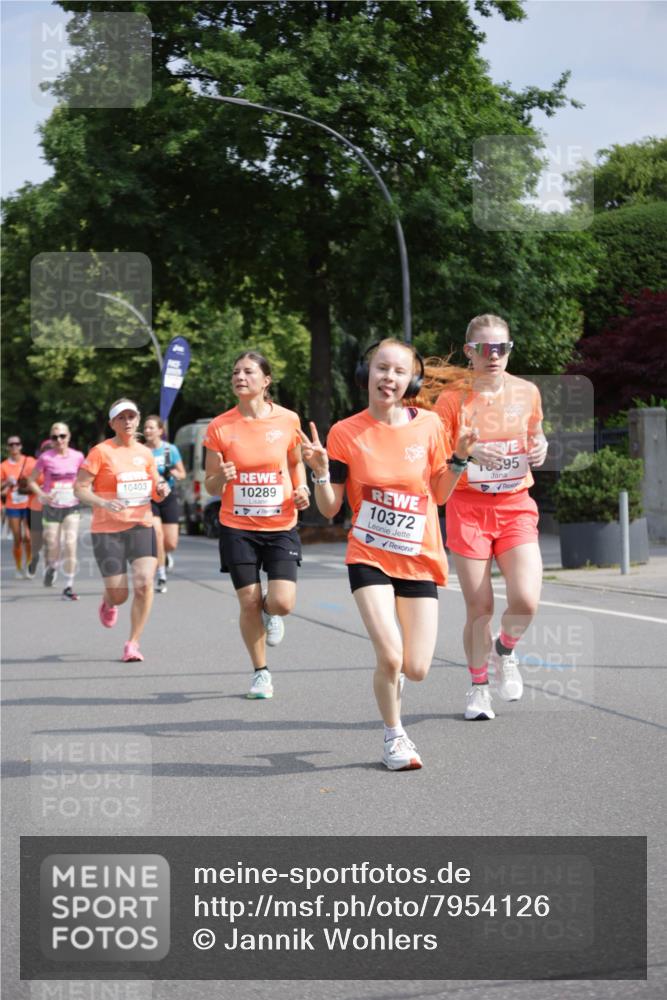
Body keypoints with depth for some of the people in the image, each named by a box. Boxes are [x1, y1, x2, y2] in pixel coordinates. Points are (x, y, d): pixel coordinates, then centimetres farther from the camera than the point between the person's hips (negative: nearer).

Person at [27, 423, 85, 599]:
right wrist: (43, 495, -15)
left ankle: (68, 587, -4)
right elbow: (31, 480, 0)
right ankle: (51, 567, 41)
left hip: (72, 507, 1)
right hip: (51, 508, -1)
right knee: (53, 549, 4)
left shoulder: (77, 456, 0)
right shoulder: (46, 458, -6)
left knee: (70, 545, -12)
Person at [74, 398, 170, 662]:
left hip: (141, 527, 3)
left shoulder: (145, 453, 9)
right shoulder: (101, 452, -5)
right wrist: (103, 503, -24)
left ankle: (133, 642, -3)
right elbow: (79, 488, -8)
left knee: (144, 583, -17)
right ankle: (108, 603, 38)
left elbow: (156, 492, 20)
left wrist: (161, 489, -4)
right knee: (119, 594, -1)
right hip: (108, 530, -3)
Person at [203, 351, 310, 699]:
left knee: (282, 602, -12)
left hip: (281, 526, 0)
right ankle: (261, 673, 22)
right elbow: (210, 487, 1)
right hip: (237, 527, 0)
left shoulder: (288, 420, -2)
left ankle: (270, 612, 27)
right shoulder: (219, 427, -4)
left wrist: (301, 489, -3)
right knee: (248, 604, 1)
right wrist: (221, 478, -21)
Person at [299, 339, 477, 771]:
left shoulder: (429, 425, -1)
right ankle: (394, 736, 9)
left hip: (420, 559, 2)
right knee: (390, 656, -18)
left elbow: (439, 495, 9)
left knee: (416, 669, -3)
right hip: (369, 557, -2)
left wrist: (459, 458, -7)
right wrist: (321, 471, -20)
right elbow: (330, 509, -3)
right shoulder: (345, 433, -6)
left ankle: (391, 672, 36)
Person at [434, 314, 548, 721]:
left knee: (526, 600, -15)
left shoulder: (527, 391, 3)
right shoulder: (452, 398, -5)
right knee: (479, 607, 0)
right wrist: (467, 454, -22)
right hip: (468, 508, -2)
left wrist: (540, 446, -3)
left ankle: (505, 650, 18)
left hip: (516, 507, 2)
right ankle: (479, 686, 22)